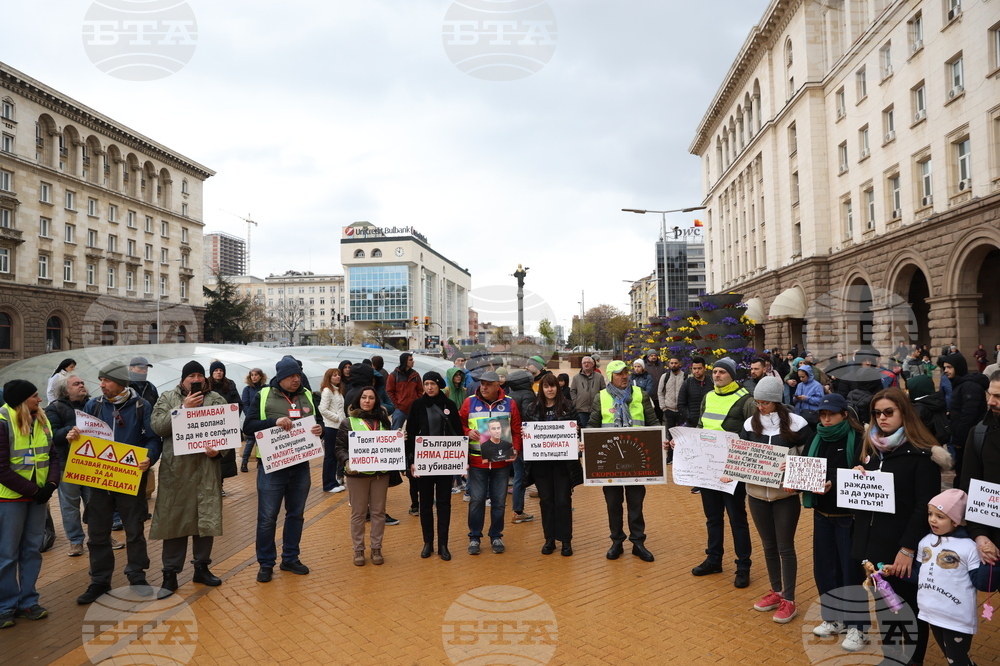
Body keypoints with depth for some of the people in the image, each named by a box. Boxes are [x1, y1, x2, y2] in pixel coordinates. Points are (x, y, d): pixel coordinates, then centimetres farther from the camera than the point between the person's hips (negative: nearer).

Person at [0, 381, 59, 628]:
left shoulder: (41, 420, 5)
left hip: (38, 496, 6)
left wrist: (51, 485, -8)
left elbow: (53, 456, 7)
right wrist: (32, 491, -15)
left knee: (32, 550, 12)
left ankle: (27, 601, 23)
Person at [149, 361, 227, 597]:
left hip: (207, 469, 1)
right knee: (174, 520, 4)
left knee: (206, 519, 8)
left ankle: (202, 567, 24)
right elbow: (158, 426, -7)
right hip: (175, 469, -1)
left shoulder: (217, 400, 8)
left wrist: (219, 449, -15)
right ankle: (170, 573, 15)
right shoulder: (168, 399, 7)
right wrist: (184, 408, -13)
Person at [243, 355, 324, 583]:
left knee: (296, 514, 14)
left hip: (301, 466, 4)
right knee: (267, 517, 3)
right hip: (272, 466, -4)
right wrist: (274, 421, -24)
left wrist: (320, 429, -8)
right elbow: (248, 425, -9)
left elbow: (319, 421, 15)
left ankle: (290, 559, 29)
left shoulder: (308, 396, 7)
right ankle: (266, 563, 19)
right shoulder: (264, 396, -4)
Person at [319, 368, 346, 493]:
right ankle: (329, 485, 7)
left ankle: (334, 481, 22)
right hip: (330, 427, -8)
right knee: (330, 455, -1)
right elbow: (323, 410, -18)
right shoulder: (327, 390, -11)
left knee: (336, 454, 12)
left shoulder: (338, 391, 14)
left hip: (339, 427, 8)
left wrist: (343, 420, 4)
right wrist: (338, 418, -14)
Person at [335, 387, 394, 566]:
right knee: (358, 513, 6)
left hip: (381, 473, 3)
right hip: (357, 474, -2)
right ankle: (358, 550, 18)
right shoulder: (348, 422, 0)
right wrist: (347, 461, -19)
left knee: (378, 511, 8)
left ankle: (376, 548, 20)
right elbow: (340, 448, -1)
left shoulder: (383, 421, 9)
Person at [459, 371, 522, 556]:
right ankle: (474, 537, 17)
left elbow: (516, 430, 3)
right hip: (477, 461, 0)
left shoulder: (509, 404, 2)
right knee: (476, 500, 4)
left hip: (502, 461, 1)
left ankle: (496, 536, 22)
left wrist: (516, 450, -8)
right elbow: (460, 424, 7)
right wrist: (467, 432, -13)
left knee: (499, 501, 8)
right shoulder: (470, 402, 1)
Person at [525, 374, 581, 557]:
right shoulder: (532, 408, 4)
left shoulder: (568, 407, 1)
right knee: (546, 500, 8)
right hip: (540, 461, 1)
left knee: (563, 500, 1)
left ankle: (565, 540, 13)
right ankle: (549, 539, 20)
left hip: (563, 460, -1)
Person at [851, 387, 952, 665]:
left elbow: (925, 506, -15)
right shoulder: (872, 446, 8)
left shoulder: (921, 454, -12)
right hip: (873, 542, 6)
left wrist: (908, 548, -19)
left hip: (902, 547, -6)